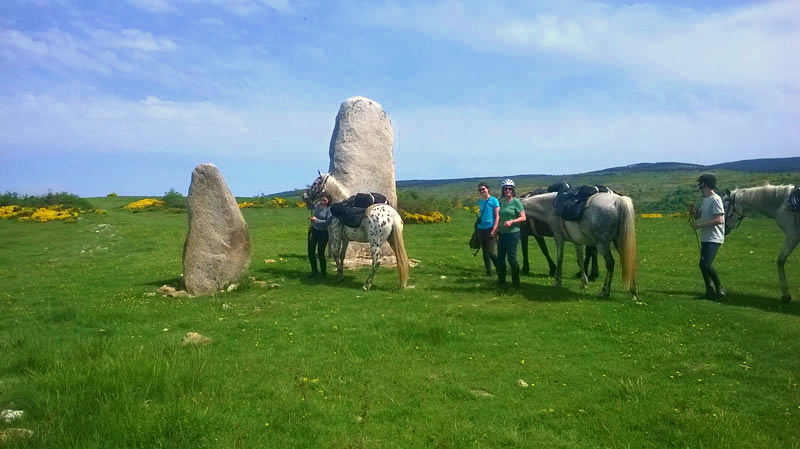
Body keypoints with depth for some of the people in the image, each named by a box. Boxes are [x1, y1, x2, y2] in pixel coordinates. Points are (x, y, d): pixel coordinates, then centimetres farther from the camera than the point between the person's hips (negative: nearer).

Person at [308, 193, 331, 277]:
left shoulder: (329, 209, -14)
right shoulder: (317, 205, 2)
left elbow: (327, 222, -22)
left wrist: (316, 220, -24)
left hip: (323, 232, -6)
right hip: (314, 230, 6)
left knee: (320, 253, -4)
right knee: (310, 251, 7)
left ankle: (323, 272, 15)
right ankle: (314, 271, 24)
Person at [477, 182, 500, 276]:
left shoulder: (494, 200, -6)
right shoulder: (480, 201, 12)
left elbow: (497, 216, -10)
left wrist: (494, 230, -17)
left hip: (490, 228, -7)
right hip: (481, 228, 7)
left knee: (492, 252, -12)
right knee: (484, 251, 10)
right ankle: (488, 271, 19)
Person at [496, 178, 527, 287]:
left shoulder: (516, 201, -8)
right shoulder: (502, 201, 11)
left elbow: (523, 218, -10)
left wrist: (512, 221, -23)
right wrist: (497, 228, 12)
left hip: (513, 233, -7)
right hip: (502, 233, 7)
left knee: (511, 258, -4)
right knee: (500, 257, 10)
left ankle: (516, 282, 8)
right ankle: (501, 281, 22)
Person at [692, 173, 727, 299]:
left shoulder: (715, 199, -13)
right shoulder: (705, 200, 14)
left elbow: (719, 220, -21)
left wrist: (700, 225, -20)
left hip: (714, 239, -9)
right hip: (705, 238, 9)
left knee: (707, 265, -16)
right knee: (702, 265, 10)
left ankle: (720, 288, 1)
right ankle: (709, 291, 20)